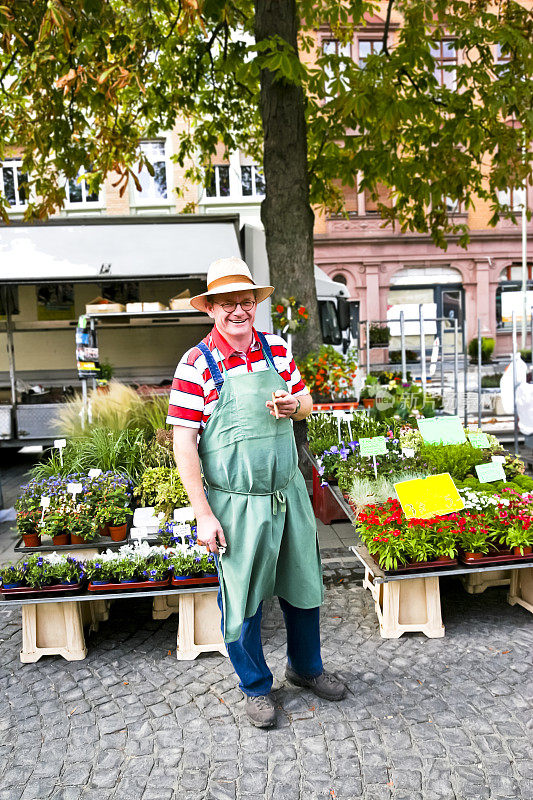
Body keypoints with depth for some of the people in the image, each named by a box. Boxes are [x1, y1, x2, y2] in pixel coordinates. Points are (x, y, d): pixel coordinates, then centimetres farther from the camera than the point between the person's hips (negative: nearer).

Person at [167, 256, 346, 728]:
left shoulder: (277, 349, 3)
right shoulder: (197, 364, -11)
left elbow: (306, 402, 15)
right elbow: (183, 443, -12)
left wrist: (293, 405, -11)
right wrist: (204, 515, -14)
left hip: (289, 494, 5)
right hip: (236, 503, -4)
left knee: (303, 587, 19)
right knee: (243, 600, 10)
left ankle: (306, 667, 44)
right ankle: (256, 686, 36)